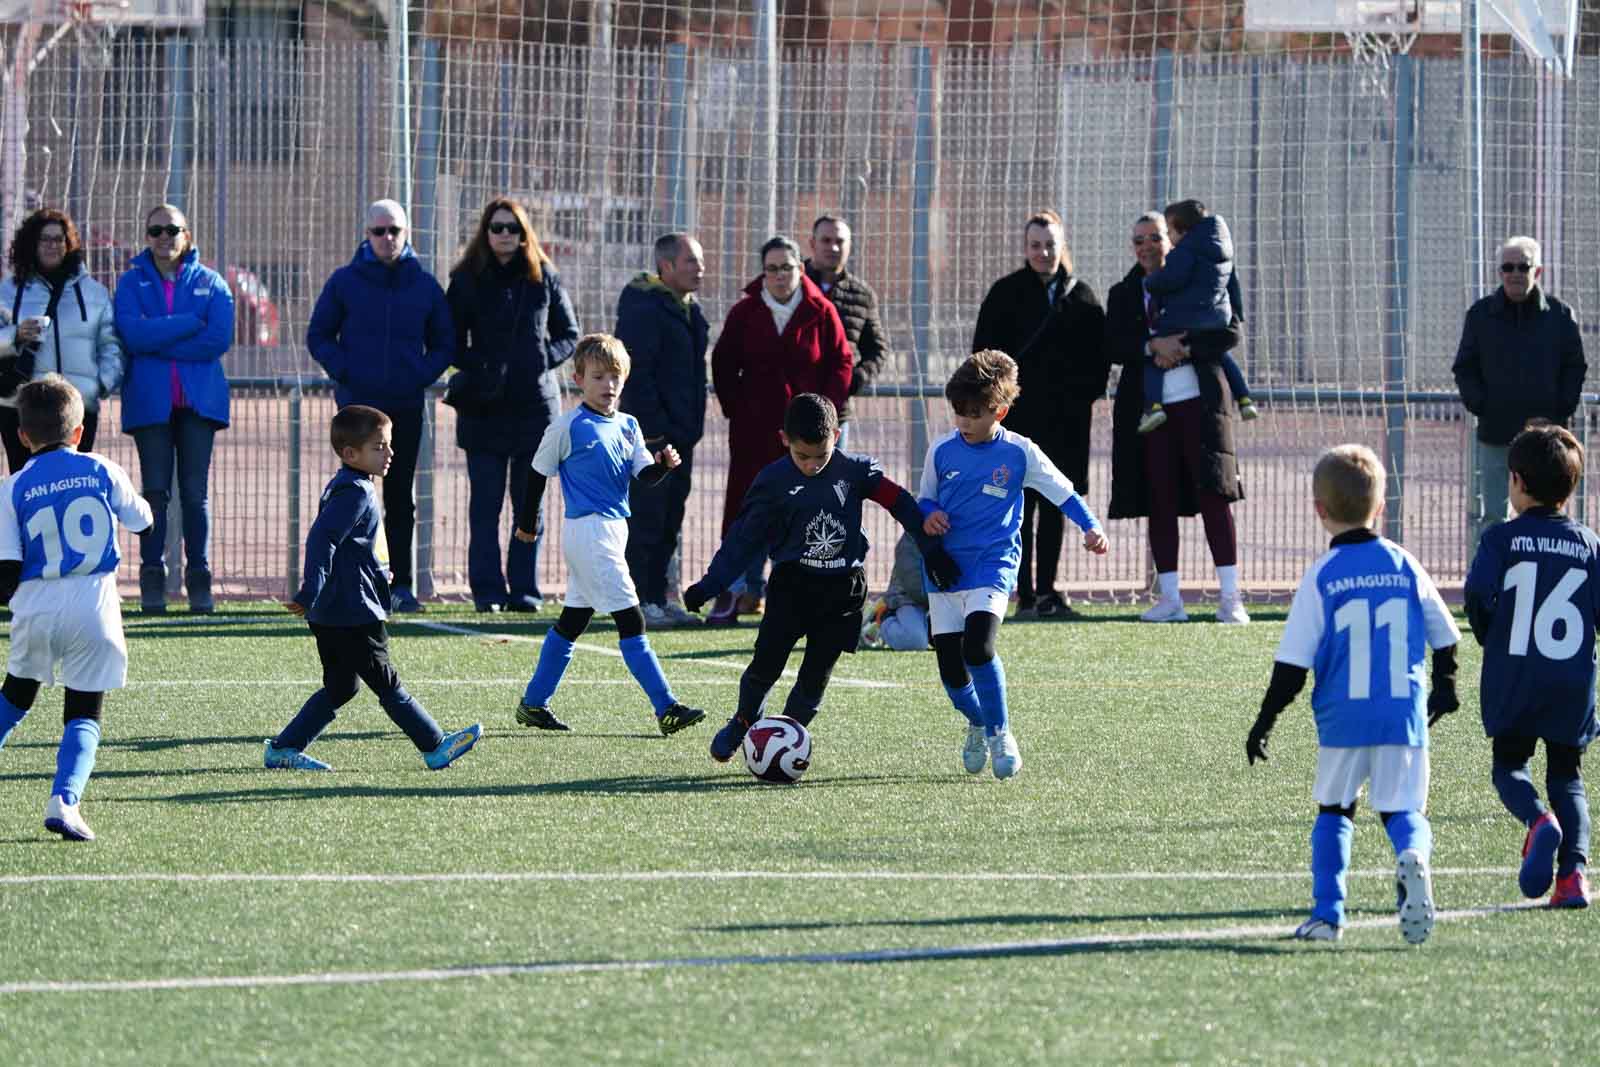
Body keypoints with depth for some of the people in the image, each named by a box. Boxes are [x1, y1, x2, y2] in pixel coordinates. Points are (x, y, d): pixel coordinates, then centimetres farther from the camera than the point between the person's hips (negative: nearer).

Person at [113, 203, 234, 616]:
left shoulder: (210, 283, 7)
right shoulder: (132, 282, 6)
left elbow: (219, 339, -8)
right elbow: (133, 333, -11)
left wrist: (158, 342, -9)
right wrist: (190, 323, -11)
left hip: (198, 399, 0)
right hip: (149, 400, 0)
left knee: (196, 492, -1)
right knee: (155, 491, 0)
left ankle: (199, 578, 2)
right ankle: (152, 579, 2)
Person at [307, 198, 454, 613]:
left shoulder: (425, 286, 8)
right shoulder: (345, 282, 3)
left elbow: (445, 344, 14)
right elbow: (319, 335, 7)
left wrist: (423, 375, -3)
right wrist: (343, 373, -7)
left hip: (406, 407, 2)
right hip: (358, 404, -2)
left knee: (401, 498, 5)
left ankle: (401, 584, 8)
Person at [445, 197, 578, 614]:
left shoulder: (543, 279, 5)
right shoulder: (466, 281, 3)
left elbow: (569, 336, 10)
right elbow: (451, 342, 6)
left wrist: (543, 358, -8)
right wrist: (476, 368, -12)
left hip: (535, 403, 1)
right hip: (484, 408, -1)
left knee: (530, 505, 5)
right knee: (485, 505, -1)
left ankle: (525, 590, 9)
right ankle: (488, 591, 2)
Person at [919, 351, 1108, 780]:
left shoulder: (1020, 453, -1)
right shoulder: (941, 451, 5)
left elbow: (1063, 493, 6)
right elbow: (925, 499, 18)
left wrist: (1092, 528, -8)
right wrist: (928, 516, -5)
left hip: (993, 564, -3)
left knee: (978, 645, -25)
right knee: (950, 665, -3)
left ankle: (1000, 733, -7)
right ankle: (977, 724, 28)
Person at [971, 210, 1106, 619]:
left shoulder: (1081, 296, 10)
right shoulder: (1007, 293, 3)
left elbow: (1099, 353, 13)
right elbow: (984, 350, 2)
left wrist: (1087, 392, 1)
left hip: (1067, 418, 3)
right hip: (1020, 413, -3)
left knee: (1055, 505, 4)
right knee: (1022, 504, -5)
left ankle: (1046, 591, 8)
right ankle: (1027, 593, -5)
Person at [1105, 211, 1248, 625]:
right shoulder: (1124, 294, 13)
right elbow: (1114, 346, -1)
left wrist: (1182, 350, -13)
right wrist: (1153, 346, -18)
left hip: (1198, 401, -2)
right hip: (1148, 406, 2)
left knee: (1213, 496, -7)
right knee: (1159, 501, 1)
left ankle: (1231, 598, -7)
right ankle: (1170, 599, 6)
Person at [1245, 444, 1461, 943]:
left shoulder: (1321, 577, -3)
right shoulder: (1406, 567, 5)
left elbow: (1293, 662, -3)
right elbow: (1445, 637, 13)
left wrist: (1264, 722, 6)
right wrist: (1445, 688, 32)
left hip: (1342, 718, -1)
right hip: (1405, 715, 1)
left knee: (1333, 811, 16)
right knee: (1403, 809, 5)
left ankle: (1327, 915, 10)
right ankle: (1413, 857, -30)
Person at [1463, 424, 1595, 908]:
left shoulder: (1502, 538, -3)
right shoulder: (1588, 544, 5)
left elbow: (1478, 595, -14)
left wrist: (1492, 640, 5)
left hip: (1514, 677, -2)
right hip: (1575, 682, 2)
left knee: (1509, 765, 11)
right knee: (1566, 776, 12)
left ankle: (1540, 822, -22)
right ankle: (1573, 871, -6)